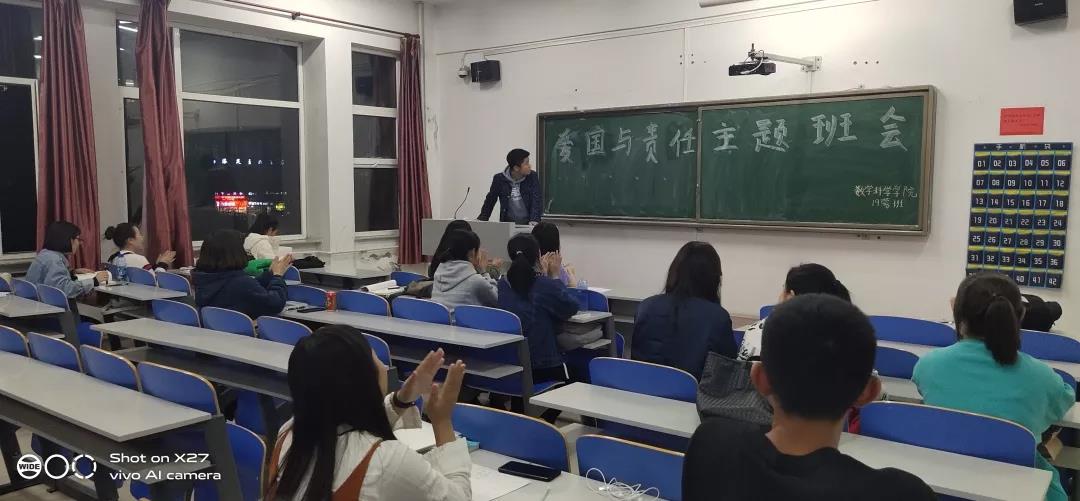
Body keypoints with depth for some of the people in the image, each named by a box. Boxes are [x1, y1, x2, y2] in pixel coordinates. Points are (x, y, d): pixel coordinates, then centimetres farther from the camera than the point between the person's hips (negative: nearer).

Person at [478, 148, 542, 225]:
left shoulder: (532, 177, -1)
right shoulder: (499, 179, -1)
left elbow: (536, 200, -6)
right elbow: (490, 200, 11)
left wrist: (534, 220, -21)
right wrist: (482, 219, 2)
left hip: (528, 223, 0)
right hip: (508, 223, 0)